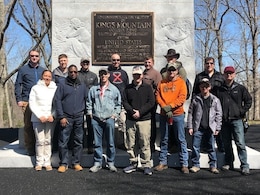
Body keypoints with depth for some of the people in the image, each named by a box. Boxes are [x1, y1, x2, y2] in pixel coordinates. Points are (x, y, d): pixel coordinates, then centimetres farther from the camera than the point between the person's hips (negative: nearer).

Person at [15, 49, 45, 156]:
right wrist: (19, 100, -5)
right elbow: (17, 85, 4)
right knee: (28, 125, -2)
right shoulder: (23, 70, 7)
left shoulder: (43, 70, 16)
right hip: (27, 102, -2)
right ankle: (29, 148, 5)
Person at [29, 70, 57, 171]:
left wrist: (52, 116, -8)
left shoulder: (55, 89, 8)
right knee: (40, 141, -4)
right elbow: (32, 104, 1)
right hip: (37, 118, -1)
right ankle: (39, 162, 6)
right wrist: (40, 116, -7)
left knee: (48, 141, 0)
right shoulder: (35, 88, 6)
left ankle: (47, 162, 7)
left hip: (50, 119, 1)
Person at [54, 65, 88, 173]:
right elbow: (57, 100, -3)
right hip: (66, 118, -3)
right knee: (63, 142, -2)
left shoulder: (82, 86, 13)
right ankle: (63, 163, 10)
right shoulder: (62, 85, 1)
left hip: (79, 118, 3)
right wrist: (61, 117, -9)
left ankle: (76, 162, 17)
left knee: (78, 141, 7)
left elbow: (87, 99, 16)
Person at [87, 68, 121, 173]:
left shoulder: (114, 89, 7)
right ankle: (97, 163, 16)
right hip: (96, 119, 1)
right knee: (97, 143, 6)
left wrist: (115, 114, 3)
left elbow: (118, 104, 12)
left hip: (109, 119, -1)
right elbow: (89, 102, 15)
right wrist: (90, 113, 6)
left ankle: (110, 163, 15)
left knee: (110, 142, 4)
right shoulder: (93, 89, 9)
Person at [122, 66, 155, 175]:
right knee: (131, 144, 6)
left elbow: (151, 102, -2)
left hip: (144, 119, -2)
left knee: (145, 144, -3)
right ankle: (133, 164, 19)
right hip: (130, 120, 2)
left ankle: (146, 165, 6)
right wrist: (132, 111, -12)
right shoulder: (128, 88, 11)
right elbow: (124, 102, 5)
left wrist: (140, 112, -11)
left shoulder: (147, 88, 6)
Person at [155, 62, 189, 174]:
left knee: (181, 140, 1)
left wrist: (170, 106, -16)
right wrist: (165, 108, -12)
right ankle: (162, 162, 18)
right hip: (164, 114, 3)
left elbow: (182, 98, -8)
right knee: (164, 139, 9)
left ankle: (184, 164, 7)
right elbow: (158, 97, 1)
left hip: (178, 114, -2)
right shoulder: (162, 83, 10)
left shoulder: (181, 82, 2)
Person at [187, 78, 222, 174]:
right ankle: (195, 165, 15)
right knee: (195, 147, 3)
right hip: (197, 128, 0)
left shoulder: (215, 100, 5)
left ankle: (213, 165, 18)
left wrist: (217, 128, 0)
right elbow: (190, 113, 4)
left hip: (210, 128, 0)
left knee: (211, 148, 8)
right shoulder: (195, 99, 3)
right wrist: (190, 127, -1)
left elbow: (219, 114, 5)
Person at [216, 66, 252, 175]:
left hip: (237, 120, -2)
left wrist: (242, 111, 1)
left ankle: (244, 166, 1)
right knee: (226, 144, 11)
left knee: (240, 143, -6)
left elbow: (248, 100, 10)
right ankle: (228, 163, 23)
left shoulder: (240, 88, 3)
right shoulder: (219, 89, 6)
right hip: (224, 121, 2)